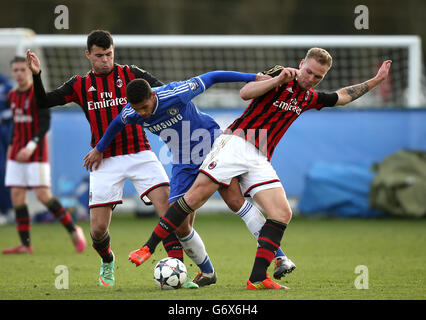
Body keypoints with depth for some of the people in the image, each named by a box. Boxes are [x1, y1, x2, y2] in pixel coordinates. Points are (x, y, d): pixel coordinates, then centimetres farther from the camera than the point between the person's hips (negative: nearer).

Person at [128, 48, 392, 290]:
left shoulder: (309, 98, 21)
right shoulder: (280, 75, 0)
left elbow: (343, 96, 37)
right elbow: (245, 92, -14)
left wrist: (376, 80, 36)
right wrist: (277, 80, -25)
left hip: (260, 160, 7)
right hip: (237, 142, -7)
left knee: (283, 213, -10)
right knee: (198, 193, -18)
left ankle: (258, 278, -12)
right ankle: (149, 247, -11)